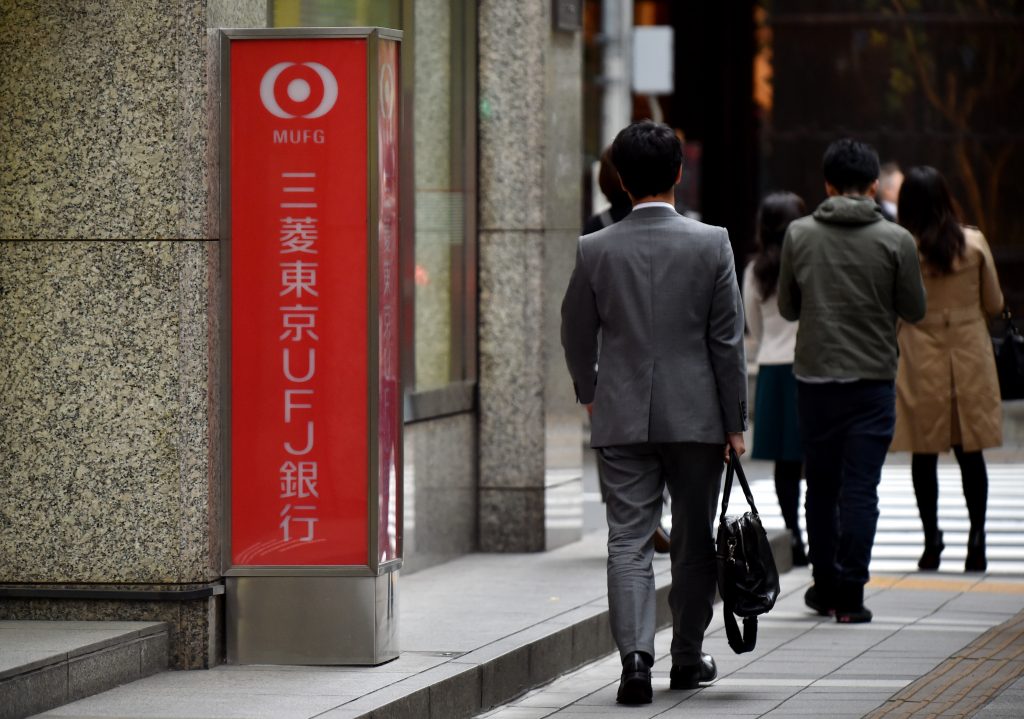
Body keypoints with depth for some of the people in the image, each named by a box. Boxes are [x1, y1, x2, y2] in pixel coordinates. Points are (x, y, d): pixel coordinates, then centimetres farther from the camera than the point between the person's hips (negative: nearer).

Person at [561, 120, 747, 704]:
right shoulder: (711, 244, -6)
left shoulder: (595, 250, -3)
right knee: (694, 542, 12)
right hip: (696, 415, 0)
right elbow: (728, 341, -5)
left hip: (622, 417, 1)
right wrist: (735, 423, 2)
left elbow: (577, 337, 7)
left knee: (628, 541, 0)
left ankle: (636, 654, -17)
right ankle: (688, 658, 21)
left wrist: (590, 393, 26)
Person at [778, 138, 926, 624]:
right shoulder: (895, 240, -7)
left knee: (821, 487, 14)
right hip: (872, 379, -2)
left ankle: (825, 588, 22)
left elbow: (787, 307, 6)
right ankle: (850, 596, -3)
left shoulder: (799, 234, -2)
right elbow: (914, 310, 1)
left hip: (814, 378, 2)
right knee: (860, 489, 0)